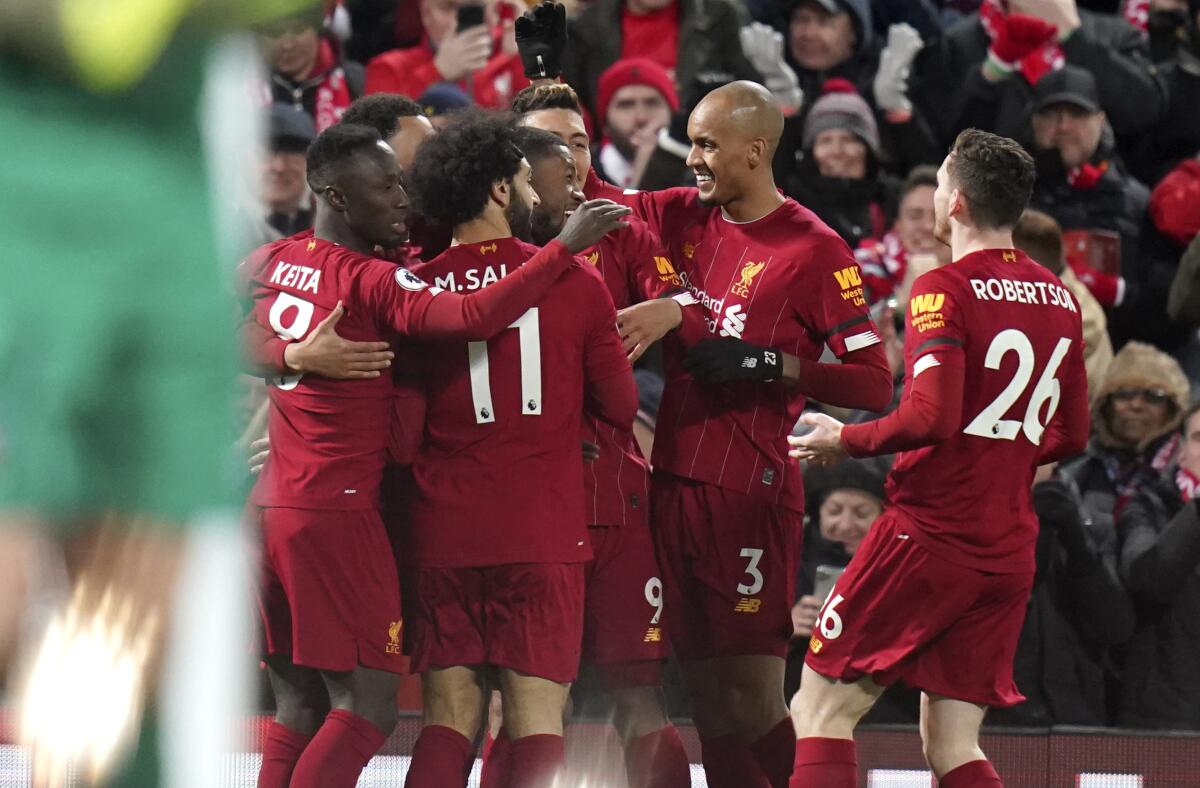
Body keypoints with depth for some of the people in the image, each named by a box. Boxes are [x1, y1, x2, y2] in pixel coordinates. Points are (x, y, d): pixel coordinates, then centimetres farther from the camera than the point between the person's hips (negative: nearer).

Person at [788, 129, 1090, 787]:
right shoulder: (1060, 298, 11)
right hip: (1010, 549, 7)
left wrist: (845, 441, -6)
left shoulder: (944, 289, -11)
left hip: (929, 532, -7)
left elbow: (932, 417, -21)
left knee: (820, 711, 0)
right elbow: (1070, 435, 17)